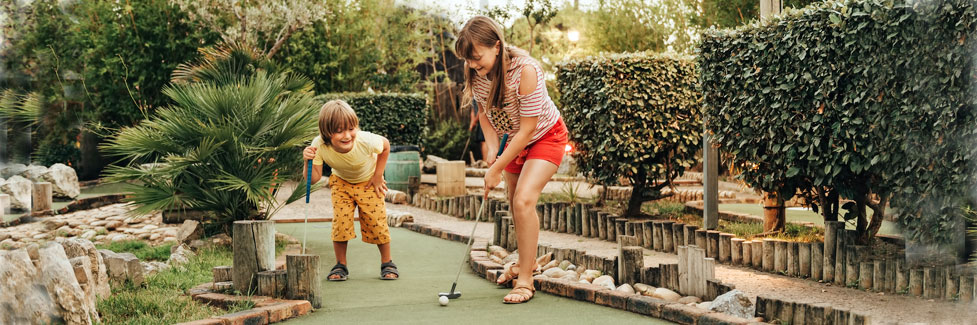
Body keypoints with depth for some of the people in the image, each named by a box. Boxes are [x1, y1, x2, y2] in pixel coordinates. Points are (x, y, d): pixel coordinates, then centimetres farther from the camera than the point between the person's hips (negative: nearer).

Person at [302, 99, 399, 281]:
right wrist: (309, 162, -46)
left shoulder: (366, 141, -37)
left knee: (376, 220, -8)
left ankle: (387, 263, 12)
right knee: (340, 219, -12)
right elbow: (314, 178, -27)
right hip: (341, 182, 1)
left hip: (368, 182, -1)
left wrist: (378, 175, -10)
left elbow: (386, 145, -13)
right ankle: (340, 266, 7)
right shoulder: (319, 146, -33)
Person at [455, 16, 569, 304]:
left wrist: (496, 170, -25)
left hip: (546, 136, -7)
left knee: (524, 200, -20)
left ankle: (525, 281, -11)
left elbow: (527, 129, -30)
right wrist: (492, 147, -12)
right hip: (515, 139, 7)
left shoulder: (525, 70, -35)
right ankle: (527, 262, 35)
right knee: (514, 201, 13)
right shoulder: (476, 72, -16)